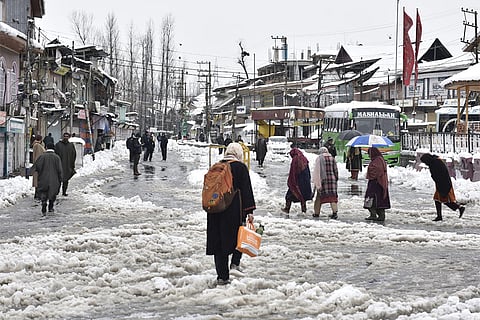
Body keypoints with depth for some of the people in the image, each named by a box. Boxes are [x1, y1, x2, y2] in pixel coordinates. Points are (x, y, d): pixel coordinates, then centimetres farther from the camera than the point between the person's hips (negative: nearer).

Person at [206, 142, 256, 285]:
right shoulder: (240, 167, -2)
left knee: (219, 240, 6)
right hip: (234, 209, -4)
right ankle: (235, 262, 2)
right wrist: (249, 211, -8)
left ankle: (222, 276, 6)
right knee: (239, 234, 18)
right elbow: (246, 190, -7)